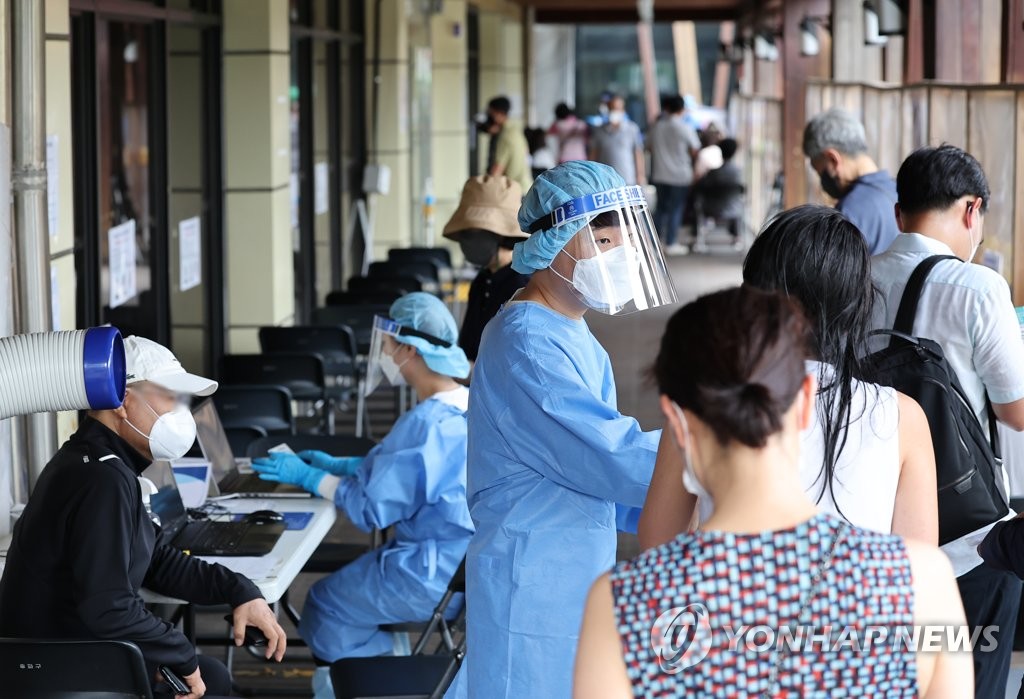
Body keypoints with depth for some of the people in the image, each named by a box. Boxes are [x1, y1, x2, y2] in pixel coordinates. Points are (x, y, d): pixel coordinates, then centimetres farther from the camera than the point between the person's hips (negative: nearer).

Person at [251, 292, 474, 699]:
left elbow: (372, 507, -20)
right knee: (348, 580, 24)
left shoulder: (427, 423, -24)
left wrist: (307, 476, -8)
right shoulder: (466, 407, 5)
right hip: (464, 564, 9)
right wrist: (338, 465, 17)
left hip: (434, 575, -9)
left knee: (326, 604, 8)